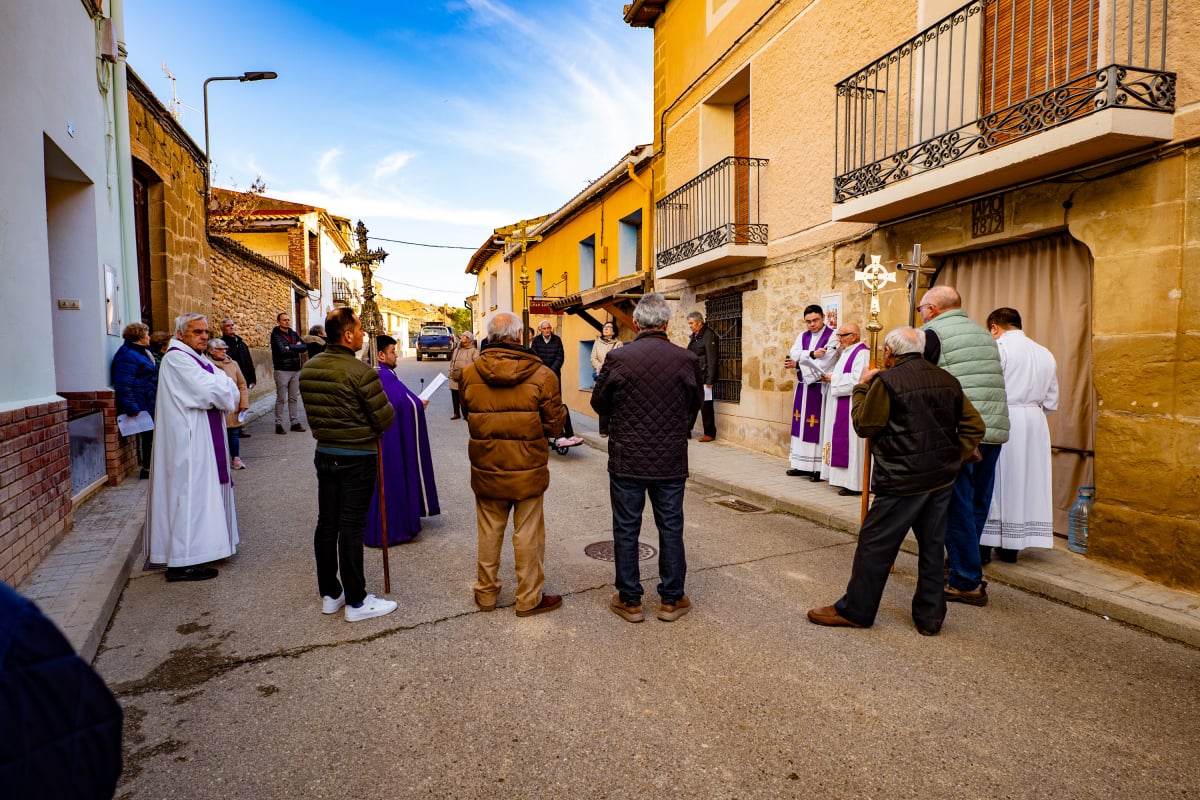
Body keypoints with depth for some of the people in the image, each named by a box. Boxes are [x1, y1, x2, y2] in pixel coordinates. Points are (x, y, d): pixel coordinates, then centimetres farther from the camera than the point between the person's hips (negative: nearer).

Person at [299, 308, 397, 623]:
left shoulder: (308, 368, 3)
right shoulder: (360, 372, -20)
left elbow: (312, 411, 11)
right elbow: (385, 419, -17)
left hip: (324, 454, 7)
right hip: (357, 458, -7)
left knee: (326, 524, 14)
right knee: (351, 528, 0)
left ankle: (329, 594, 27)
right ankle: (356, 602, 12)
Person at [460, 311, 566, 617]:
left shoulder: (470, 374, -6)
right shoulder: (541, 374, -14)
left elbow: (468, 416, 8)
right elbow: (554, 425, -8)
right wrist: (562, 410, 12)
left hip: (486, 469, 3)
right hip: (528, 470, -2)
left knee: (489, 532, 17)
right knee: (528, 534, 10)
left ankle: (486, 593, 32)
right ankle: (529, 598, 23)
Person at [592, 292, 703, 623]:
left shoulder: (618, 358, -12)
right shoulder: (687, 360, -8)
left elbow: (599, 403, 1)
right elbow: (697, 403, 7)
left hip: (627, 459, -1)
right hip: (672, 460, 2)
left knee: (626, 529, 12)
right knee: (671, 528, 14)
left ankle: (629, 600, 23)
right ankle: (671, 599, 26)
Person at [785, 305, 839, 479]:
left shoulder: (833, 337, -7)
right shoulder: (802, 336, 12)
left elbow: (823, 364, -16)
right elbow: (793, 355, -4)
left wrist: (798, 363, -10)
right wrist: (811, 355, -18)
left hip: (820, 388, -6)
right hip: (803, 387, 6)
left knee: (819, 426, -5)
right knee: (802, 425, 8)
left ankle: (819, 468, 1)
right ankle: (803, 465, 16)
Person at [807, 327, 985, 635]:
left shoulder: (887, 381, -12)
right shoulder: (947, 380, 9)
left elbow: (864, 426, -6)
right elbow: (974, 425, 9)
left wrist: (861, 388, 4)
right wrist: (955, 458, 8)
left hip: (903, 479, -7)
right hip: (942, 479, 7)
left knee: (875, 543, 2)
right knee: (932, 545, 15)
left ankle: (855, 610, 12)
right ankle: (930, 616, 24)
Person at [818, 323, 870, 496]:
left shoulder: (862, 353, -14)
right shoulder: (845, 352, 16)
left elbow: (857, 379, -24)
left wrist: (833, 379, -14)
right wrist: (829, 376, 3)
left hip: (852, 407, -10)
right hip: (840, 405, 10)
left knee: (851, 442, -7)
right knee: (841, 441, 11)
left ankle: (854, 483, -1)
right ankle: (845, 478, 18)